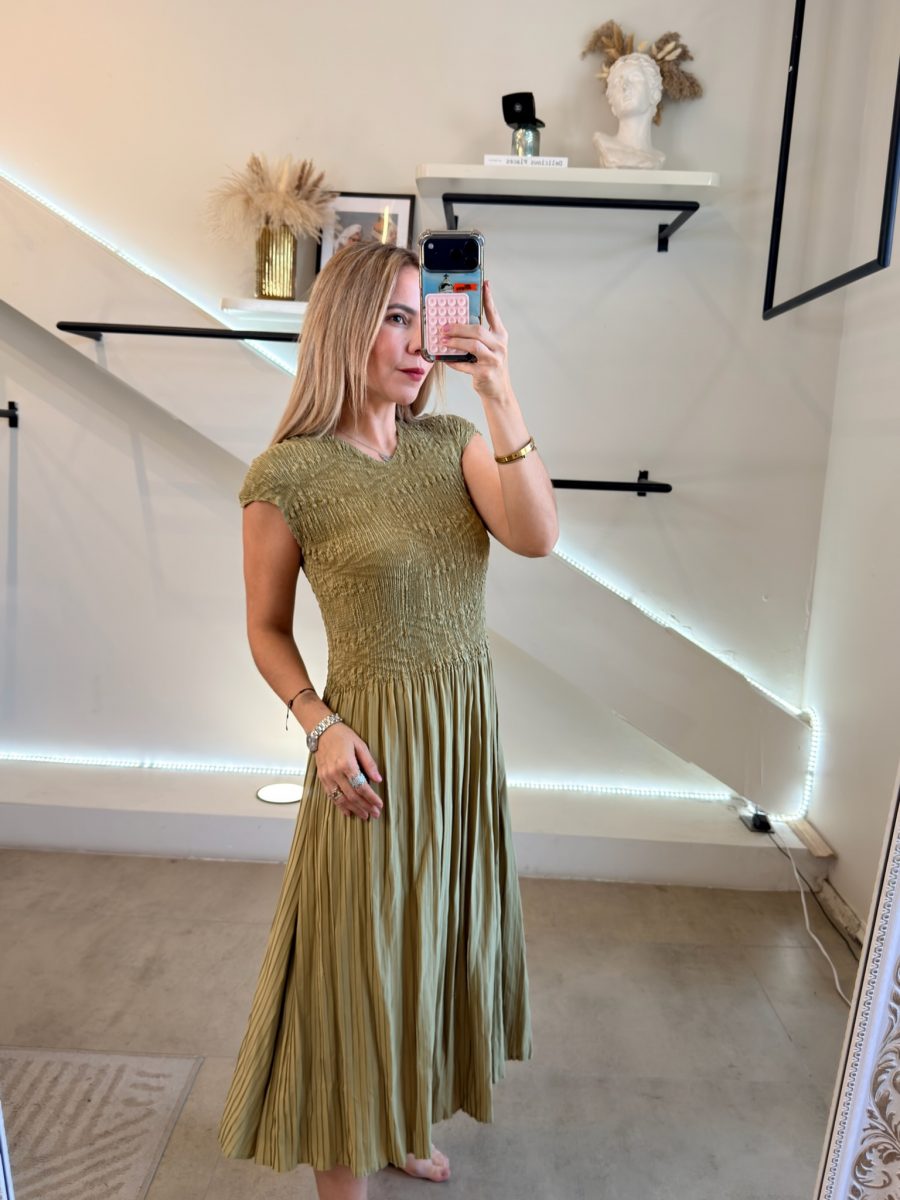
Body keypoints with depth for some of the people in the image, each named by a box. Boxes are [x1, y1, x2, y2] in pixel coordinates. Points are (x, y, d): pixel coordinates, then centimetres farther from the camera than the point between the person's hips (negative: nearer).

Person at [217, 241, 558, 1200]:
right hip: (375, 743, -5)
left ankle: (403, 1123, 49)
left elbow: (537, 536, -16)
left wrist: (499, 396, -23)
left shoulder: (452, 442, 1)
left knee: (434, 937, 22)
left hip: (467, 732, 6)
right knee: (357, 952, 11)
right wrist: (321, 726, -17)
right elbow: (267, 630, -3)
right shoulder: (289, 474, -12)